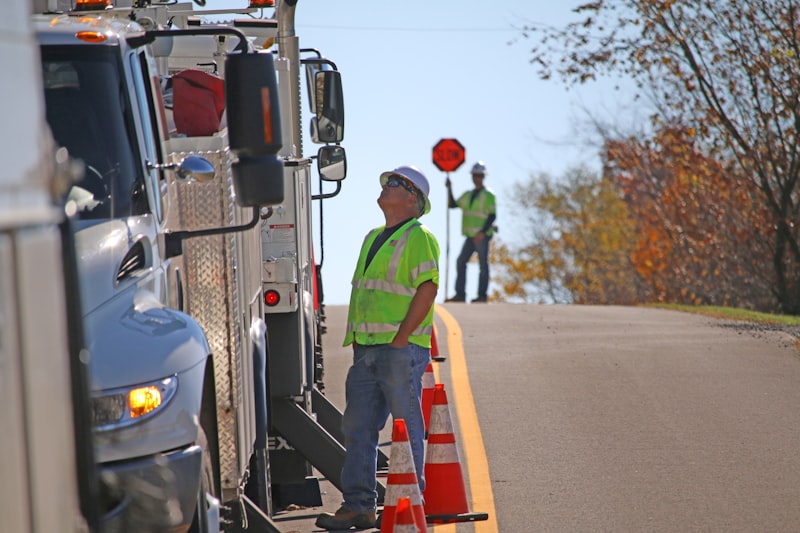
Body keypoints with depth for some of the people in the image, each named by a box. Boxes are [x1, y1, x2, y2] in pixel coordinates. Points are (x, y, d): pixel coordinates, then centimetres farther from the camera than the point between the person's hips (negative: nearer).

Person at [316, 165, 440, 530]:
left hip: (401, 348, -9)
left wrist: (400, 338, -18)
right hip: (366, 348, 9)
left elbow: (427, 288, -15)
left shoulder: (418, 237, -6)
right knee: (357, 428, 5)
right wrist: (357, 339, 15)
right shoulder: (373, 238, 21)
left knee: (406, 427, -3)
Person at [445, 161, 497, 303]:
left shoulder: (488, 195, -4)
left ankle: (482, 295, -2)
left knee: (483, 264, -5)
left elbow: (492, 216, -11)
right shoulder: (468, 195, 17)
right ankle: (460, 294, 4)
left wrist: (482, 232, -20)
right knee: (461, 262, 2)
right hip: (470, 236, 7)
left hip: (482, 236, -7)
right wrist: (449, 189, 5)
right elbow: (452, 204, 16)